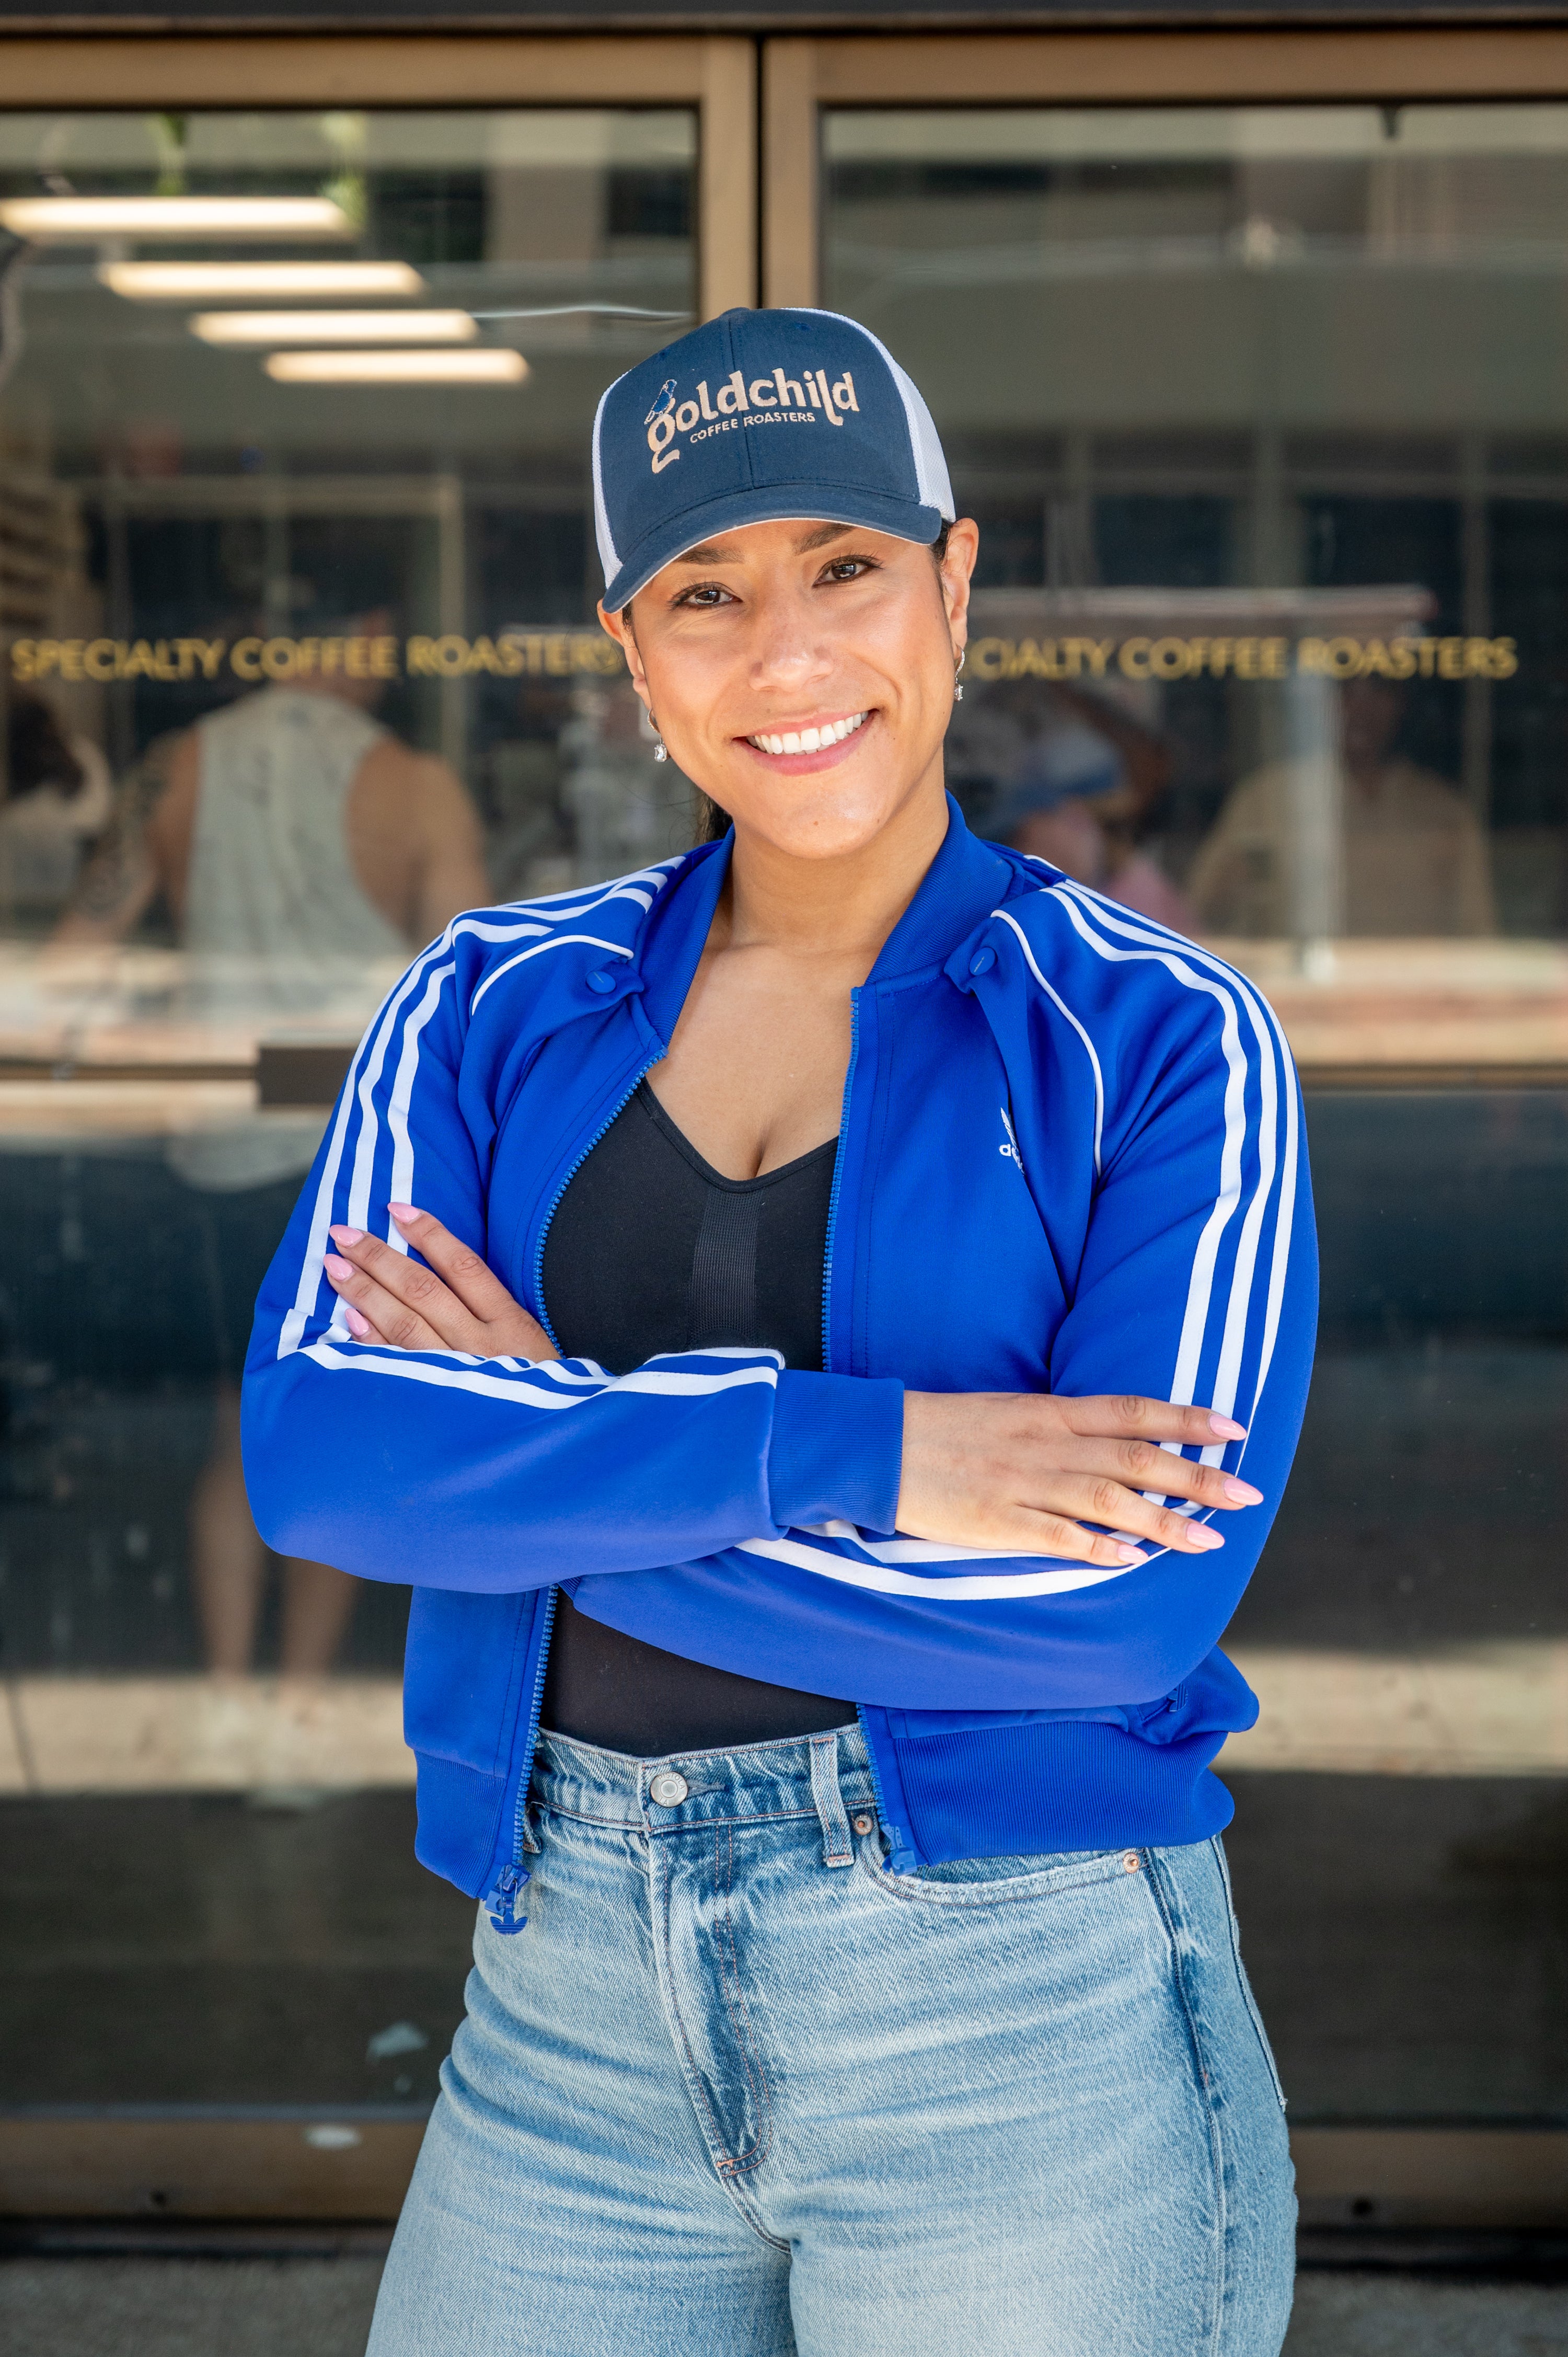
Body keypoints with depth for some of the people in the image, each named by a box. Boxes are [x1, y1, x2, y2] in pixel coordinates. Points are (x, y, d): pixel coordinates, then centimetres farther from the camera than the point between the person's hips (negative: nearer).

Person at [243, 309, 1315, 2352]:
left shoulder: (1163, 1042, -5)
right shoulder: (495, 1009, 4)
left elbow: (1135, 1596, -16)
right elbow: (311, 1449, -10)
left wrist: (544, 1453, -12)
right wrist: (848, 1448, -21)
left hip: (1025, 2017, -3)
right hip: (579, 1998, 3)